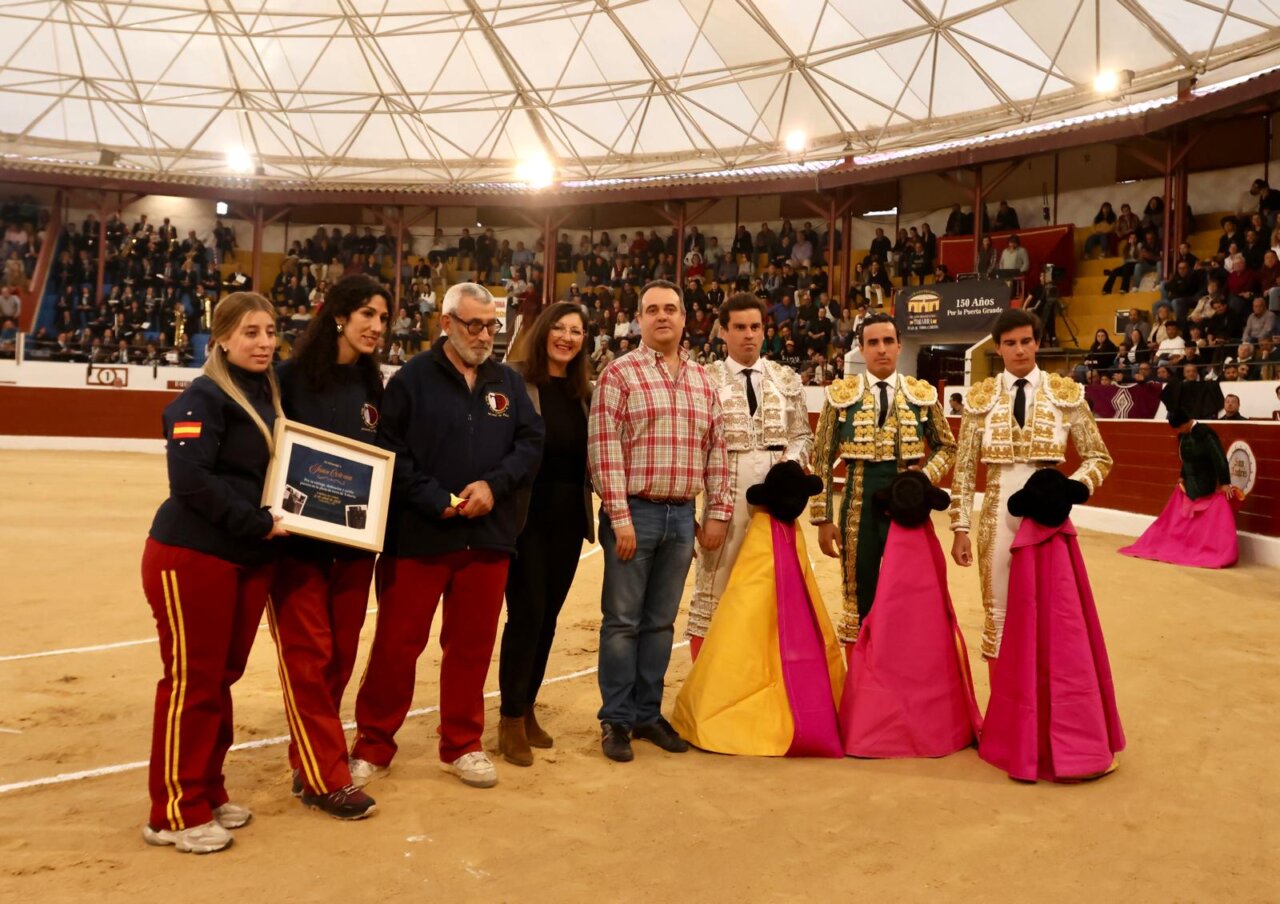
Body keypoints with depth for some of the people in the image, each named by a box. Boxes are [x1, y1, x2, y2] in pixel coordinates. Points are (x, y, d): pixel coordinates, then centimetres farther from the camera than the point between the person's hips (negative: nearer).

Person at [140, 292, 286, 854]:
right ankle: (175, 813, 13)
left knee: (223, 677, 14)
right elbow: (190, 480, -24)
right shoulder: (203, 398, -13)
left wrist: (272, 525, 1)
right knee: (192, 681, 0)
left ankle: (208, 794, 28)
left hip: (250, 559, 8)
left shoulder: (268, 395, 11)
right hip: (191, 556, -7)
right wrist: (258, 523, -20)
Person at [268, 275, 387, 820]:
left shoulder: (373, 387, 9)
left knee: (341, 657, 11)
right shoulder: (292, 377, -7)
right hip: (298, 539, -5)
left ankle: (309, 757, 27)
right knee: (307, 658, -1)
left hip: (354, 541, 5)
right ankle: (324, 777, 7)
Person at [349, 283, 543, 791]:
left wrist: (494, 485, -12)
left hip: (489, 537, 4)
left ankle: (462, 745, 26)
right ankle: (373, 745, 19)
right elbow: (389, 451, -9)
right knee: (397, 643, 3)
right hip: (418, 536, -4)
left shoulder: (508, 383, 11)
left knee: (472, 645, 11)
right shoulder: (413, 378, -2)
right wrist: (438, 501, -17)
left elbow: (531, 444, 4)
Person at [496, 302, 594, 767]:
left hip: (569, 518, 6)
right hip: (526, 514, -5)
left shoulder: (583, 390, 11)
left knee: (547, 616, 12)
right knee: (526, 612, -3)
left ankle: (527, 709, 26)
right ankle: (510, 720, 11)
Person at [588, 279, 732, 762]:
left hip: (683, 515, 5)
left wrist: (718, 511, 7)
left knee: (660, 620, 12)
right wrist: (620, 516, -15)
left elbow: (716, 450, 14)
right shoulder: (619, 374, -4)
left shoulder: (702, 381, 12)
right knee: (622, 620, 3)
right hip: (634, 512, -5)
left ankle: (648, 713, 24)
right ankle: (616, 720, 15)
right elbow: (604, 448, -10)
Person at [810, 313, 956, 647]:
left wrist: (926, 478, -7)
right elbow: (822, 460, 0)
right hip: (859, 506, -1)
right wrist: (824, 518, -5)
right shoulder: (841, 394, 0)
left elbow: (947, 446, 13)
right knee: (860, 597, 8)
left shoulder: (923, 394, 4)